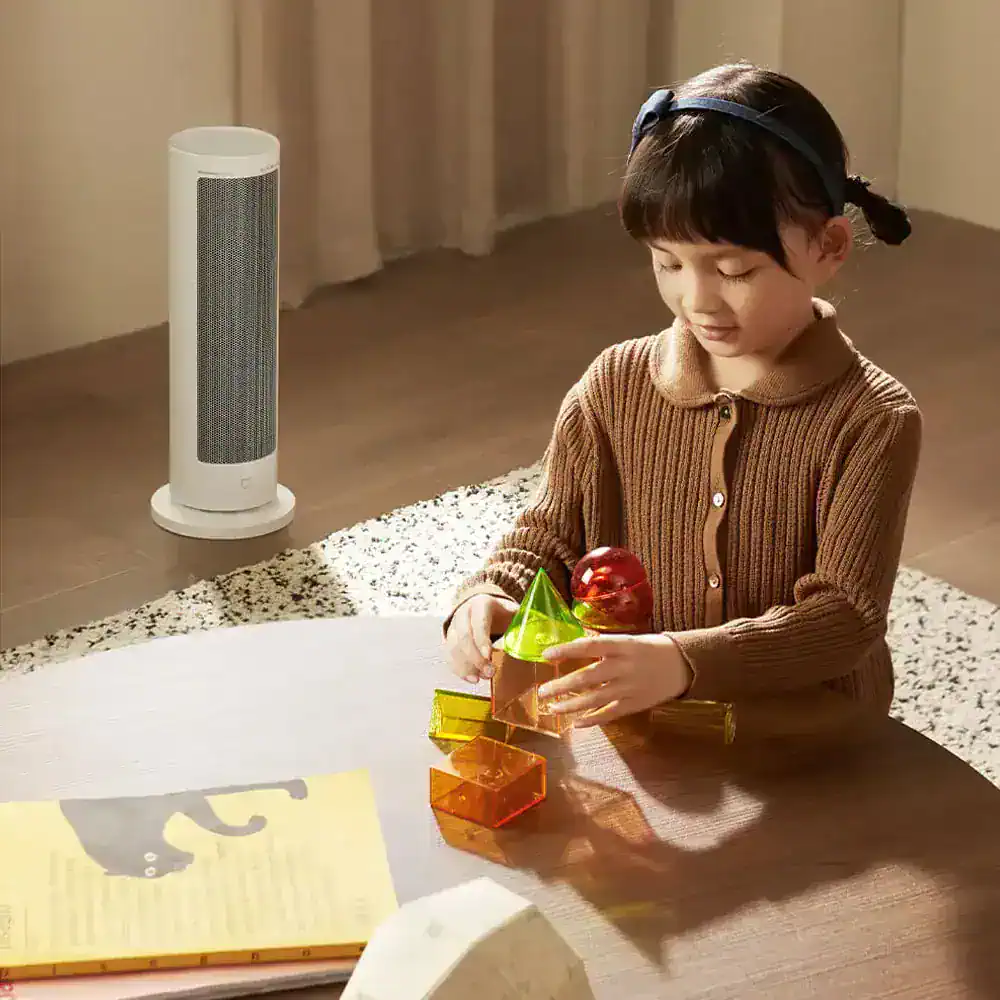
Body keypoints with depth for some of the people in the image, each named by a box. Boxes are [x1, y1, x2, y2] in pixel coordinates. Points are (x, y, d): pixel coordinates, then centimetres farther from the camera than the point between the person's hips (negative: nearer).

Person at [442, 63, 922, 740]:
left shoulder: (873, 422, -9)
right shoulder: (616, 387, 3)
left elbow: (846, 613, -16)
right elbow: (551, 535, 11)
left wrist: (683, 662, -31)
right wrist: (488, 600, -13)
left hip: (809, 744, -3)